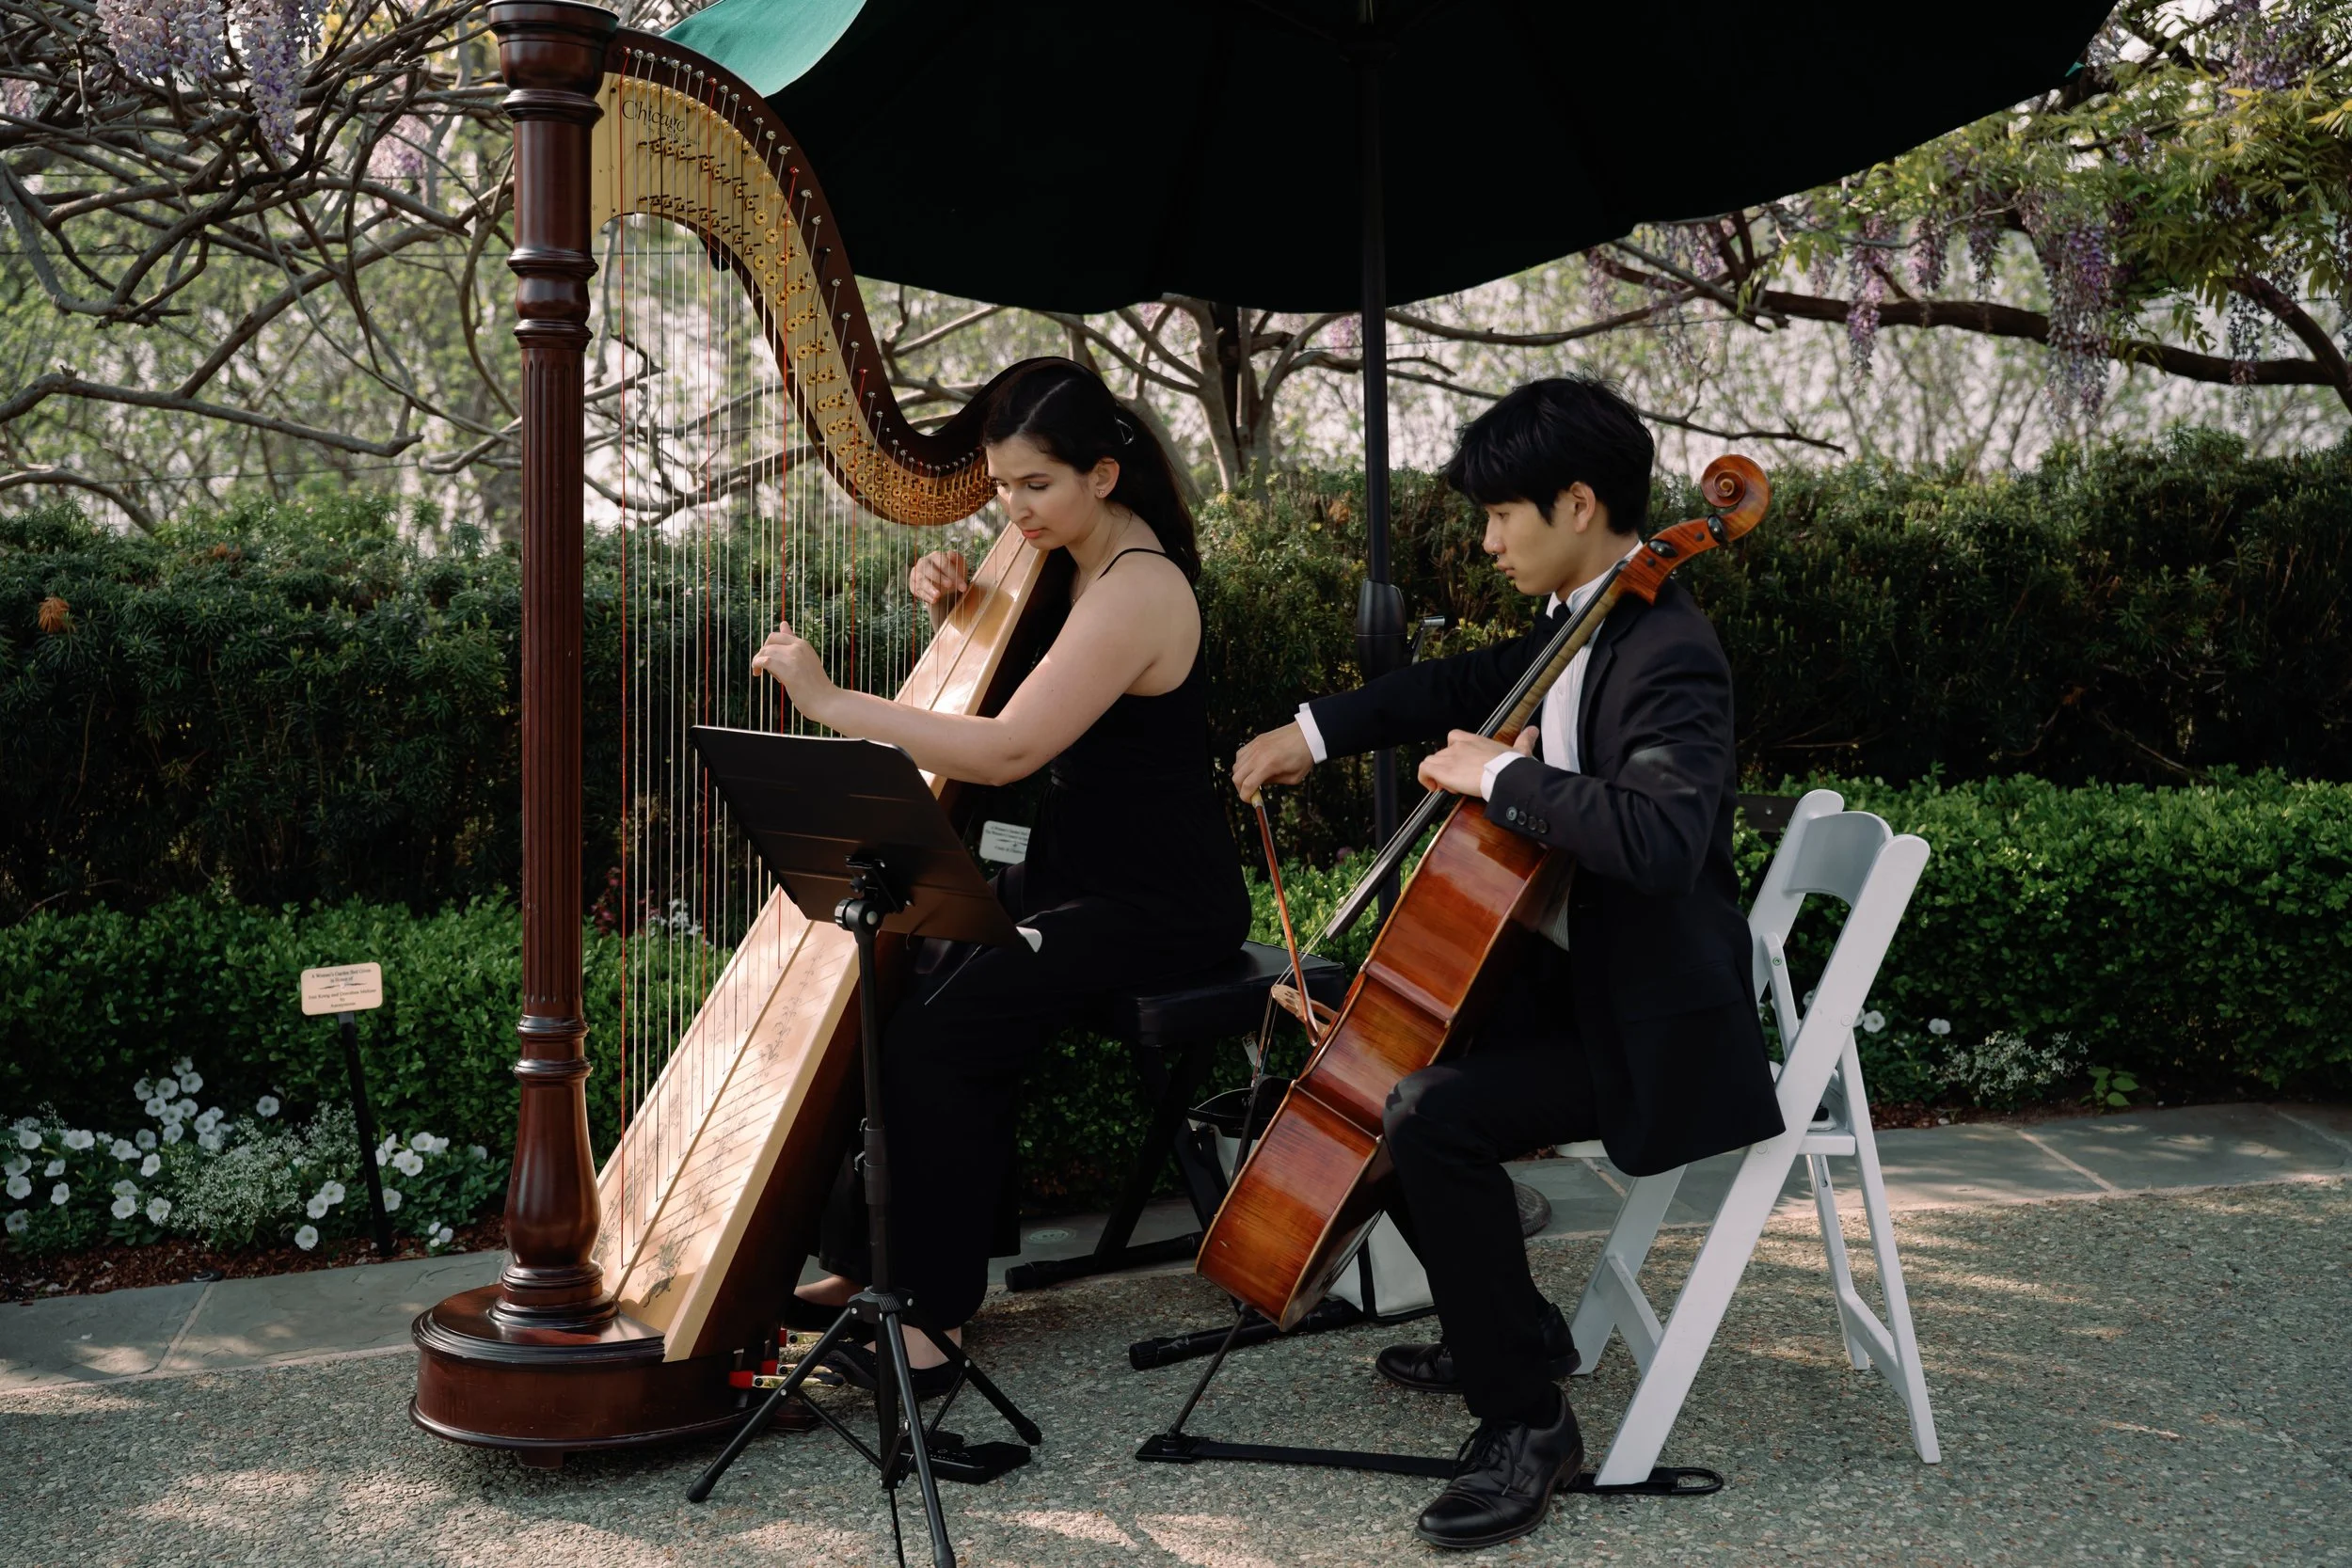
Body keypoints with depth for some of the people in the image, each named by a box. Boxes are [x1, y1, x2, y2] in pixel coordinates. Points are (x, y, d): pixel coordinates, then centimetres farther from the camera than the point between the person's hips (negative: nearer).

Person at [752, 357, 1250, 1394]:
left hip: (1159, 906, -9)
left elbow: (1009, 749, -30)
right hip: (1069, 875, 9)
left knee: (937, 1036, -22)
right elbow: (998, 683, 21)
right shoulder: (1068, 560, 8)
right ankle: (863, 1264, 6)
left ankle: (930, 1317, -11)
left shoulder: (1142, 590, -21)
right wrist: (955, 614, 1)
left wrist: (831, 702, -27)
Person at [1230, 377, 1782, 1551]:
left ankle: (1525, 1420, -10)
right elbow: (1469, 686, 24)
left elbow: (1656, 837, -41)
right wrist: (1317, 731, 15)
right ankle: (1512, 1328, 28)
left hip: (1650, 1025, -11)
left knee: (1432, 1115, -28)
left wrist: (1502, 774, -29)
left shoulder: (1669, 657, -24)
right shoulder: (1579, 624, 6)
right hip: (1571, 976, 11)